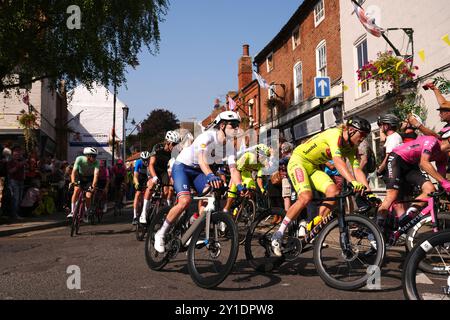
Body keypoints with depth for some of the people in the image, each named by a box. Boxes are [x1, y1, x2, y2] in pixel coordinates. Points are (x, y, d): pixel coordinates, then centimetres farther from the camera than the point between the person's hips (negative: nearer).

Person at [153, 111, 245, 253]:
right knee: (185, 201, -27)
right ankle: (160, 234, -10)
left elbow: (233, 169, -13)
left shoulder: (229, 146, -5)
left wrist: (240, 187, -31)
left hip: (198, 171, 6)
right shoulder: (208, 136, -26)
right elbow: (201, 159, -41)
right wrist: (210, 176, -59)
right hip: (182, 166, -6)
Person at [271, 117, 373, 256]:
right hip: (298, 161, -8)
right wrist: (353, 182, -50)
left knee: (333, 191, -17)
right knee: (306, 197, -28)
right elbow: (338, 161, -37)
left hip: (314, 167, 8)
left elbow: (357, 170, -6)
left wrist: (369, 191, -19)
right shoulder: (336, 134, -23)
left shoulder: (352, 148, 3)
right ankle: (278, 234, -16)